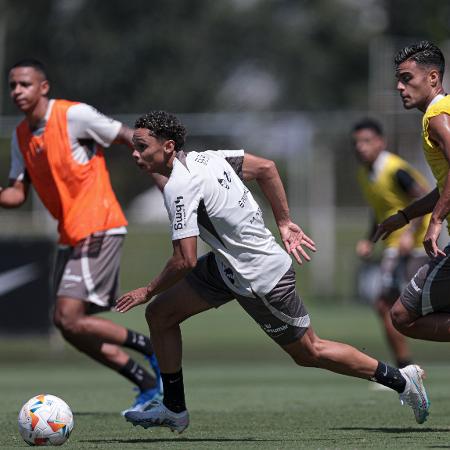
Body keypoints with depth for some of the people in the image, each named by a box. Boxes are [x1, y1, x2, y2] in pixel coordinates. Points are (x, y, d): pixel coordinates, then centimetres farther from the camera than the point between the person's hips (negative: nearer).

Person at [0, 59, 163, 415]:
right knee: (71, 326, 6)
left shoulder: (74, 115, -12)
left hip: (98, 229, -9)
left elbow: (131, 139, -8)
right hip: (70, 236, 9)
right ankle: (150, 385, 15)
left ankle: (150, 348, 0)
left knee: (69, 319, -17)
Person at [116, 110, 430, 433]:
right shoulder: (204, 157, -2)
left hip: (262, 279, -9)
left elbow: (186, 261, -28)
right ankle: (174, 410, 16)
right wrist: (285, 223, 12)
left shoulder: (179, 186, -26)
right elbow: (266, 168, 7)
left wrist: (147, 292, -13)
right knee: (160, 313, 6)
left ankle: (400, 379, 22)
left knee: (309, 352, 9)